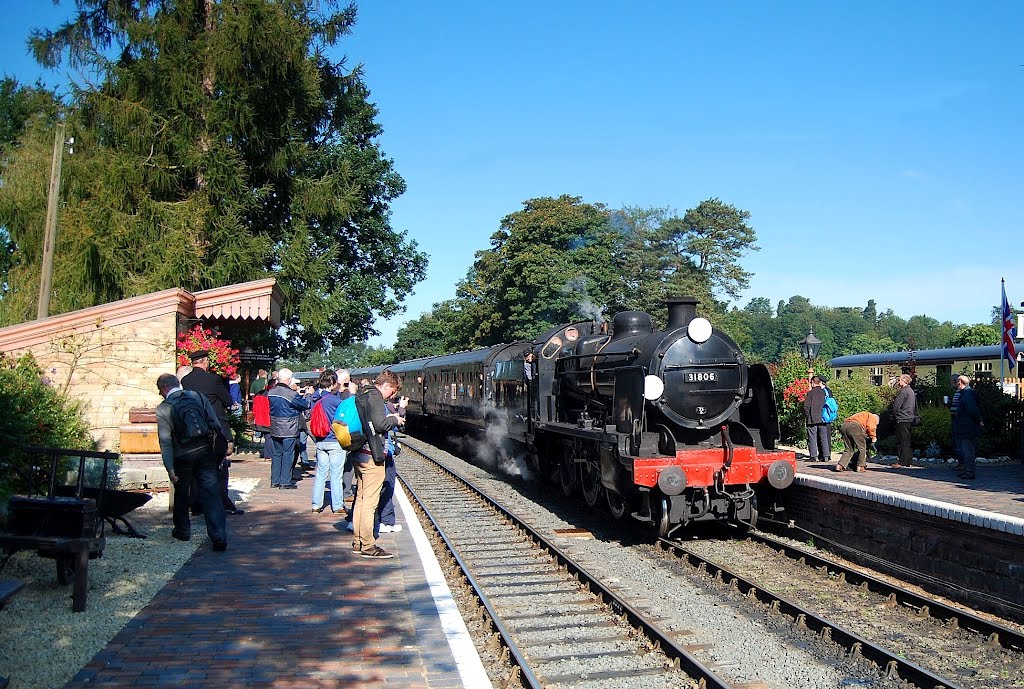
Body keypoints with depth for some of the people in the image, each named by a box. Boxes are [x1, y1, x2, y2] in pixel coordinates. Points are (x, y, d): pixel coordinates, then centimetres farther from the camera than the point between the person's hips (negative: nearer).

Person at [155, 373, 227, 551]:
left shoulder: (163, 408, -5)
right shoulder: (198, 396, 3)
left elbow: (165, 441, -9)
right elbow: (215, 424, 1)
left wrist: (170, 468, -8)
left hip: (182, 457, -2)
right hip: (205, 453, 2)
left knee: (181, 494, 20)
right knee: (211, 495, -1)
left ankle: (182, 531, 36)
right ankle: (220, 538, -7)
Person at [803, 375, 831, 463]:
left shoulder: (810, 393, -10)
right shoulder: (824, 392, 4)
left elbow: (806, 406, -13)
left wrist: (807, 416, -1)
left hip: (812, 419, -5)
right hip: (822, 419, 5)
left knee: (812, 437, 0)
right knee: (823, 437, 11)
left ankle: (813, 456, -3)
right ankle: (826, 455, 11)